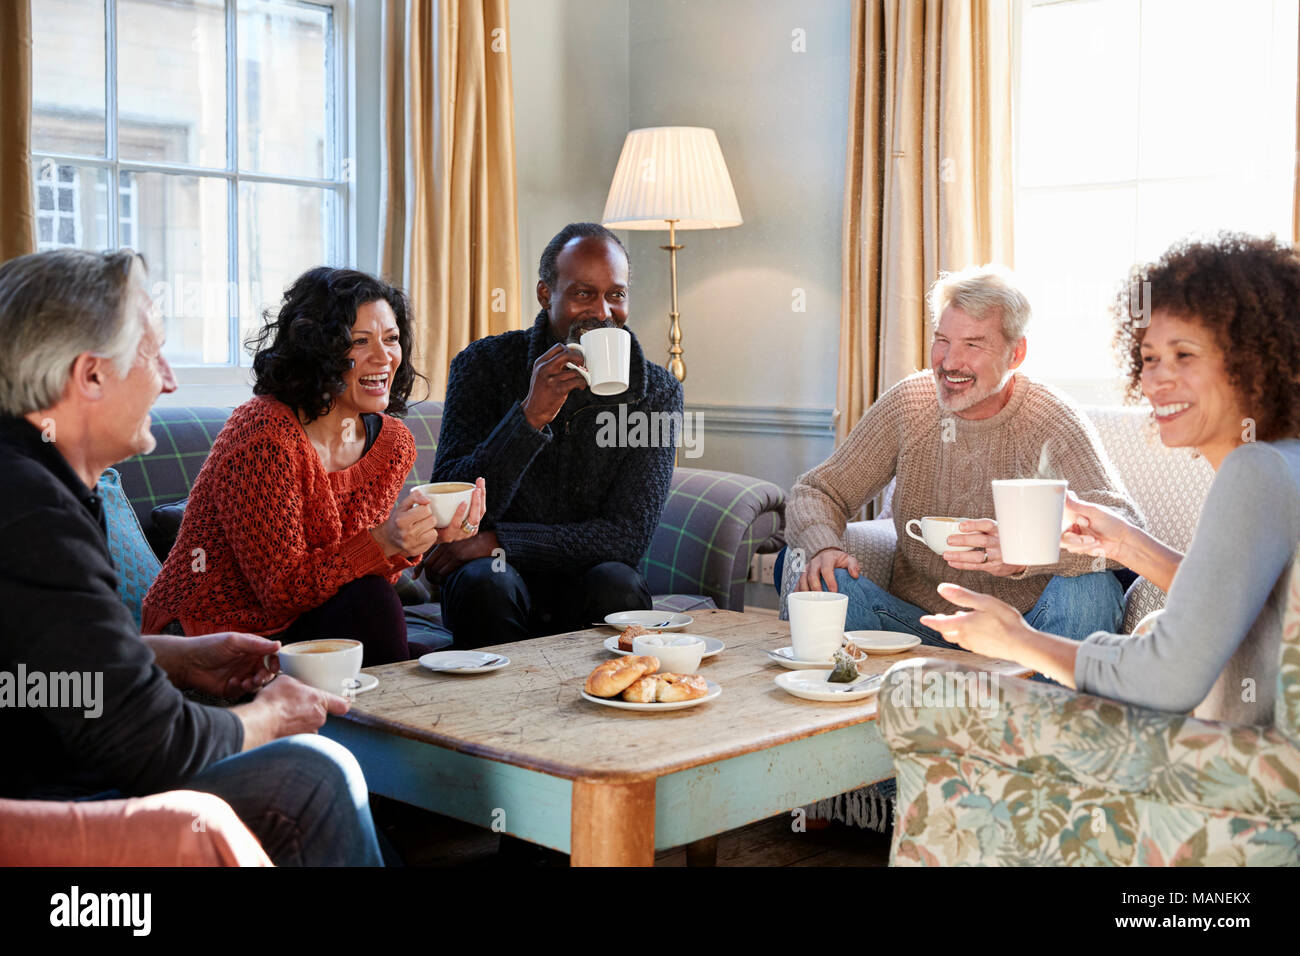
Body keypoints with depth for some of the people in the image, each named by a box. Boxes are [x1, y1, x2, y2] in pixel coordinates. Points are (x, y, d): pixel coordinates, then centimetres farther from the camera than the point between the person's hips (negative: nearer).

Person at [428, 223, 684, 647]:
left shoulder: (656, 392, -5)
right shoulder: (485, 365, -7)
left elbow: (627, 538, -11)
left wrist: (497, 542, -18)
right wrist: (530, 416, -29)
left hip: (587, 584, 1)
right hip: (503, 588, 0)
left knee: (617, 582, -30)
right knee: (485, 581, -32)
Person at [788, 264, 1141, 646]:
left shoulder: (1052, 419, -10)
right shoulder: (906, 403, -1)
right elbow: (815, 492, 2)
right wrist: (824, 548, -23)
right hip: (919, 622, 2)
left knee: (1090, 587, -31)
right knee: (820, 581, -24)